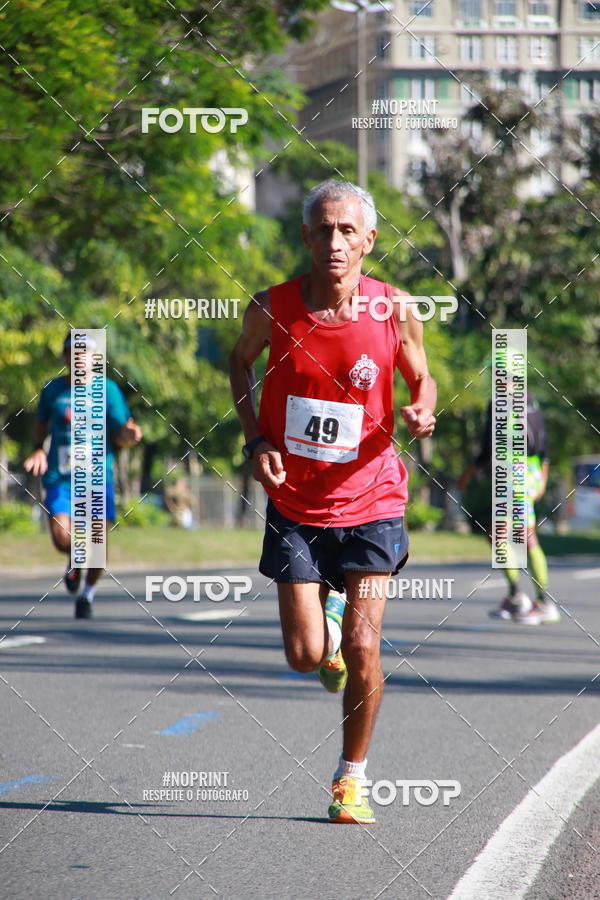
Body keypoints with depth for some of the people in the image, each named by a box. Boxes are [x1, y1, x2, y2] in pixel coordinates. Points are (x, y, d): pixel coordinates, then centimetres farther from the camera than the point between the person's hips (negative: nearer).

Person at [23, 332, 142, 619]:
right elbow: (42, 423, 23)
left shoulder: (107, 389, 1)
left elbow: (121, 437, 3)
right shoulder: (52, 390, 6)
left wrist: (130, 435, -20)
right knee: (61, 538, -16)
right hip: (60, 477, 1)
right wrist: (38, 449, 4)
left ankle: (87, 594, 22)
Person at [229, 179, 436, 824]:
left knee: (362, 649, -7)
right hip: (295, 502, 1)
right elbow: (241, 359, 11)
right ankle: (330, 621, 37)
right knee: (306, 655, -1)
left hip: (370, 500, -1)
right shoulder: (272, 308, -10)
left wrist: (421, 414, -16)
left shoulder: (394, 311, -10)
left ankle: (353, 777, 14)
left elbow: (420, 377, 7)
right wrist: (255, 438, -2)